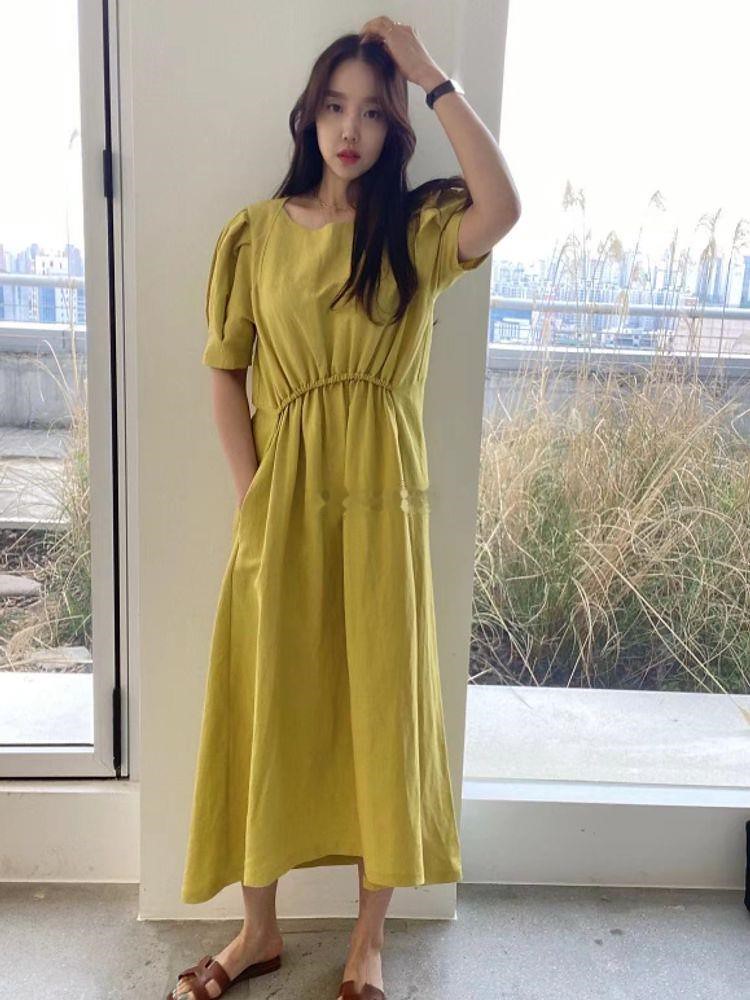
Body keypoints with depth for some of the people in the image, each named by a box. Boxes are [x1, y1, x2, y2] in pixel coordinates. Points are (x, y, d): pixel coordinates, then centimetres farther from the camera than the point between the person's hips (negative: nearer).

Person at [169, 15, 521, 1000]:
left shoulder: (418, 228, 1)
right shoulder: (256, 232, 4)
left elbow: (504, 206, -21)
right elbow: (224, 371, 4)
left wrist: (431, 75, -13)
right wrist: (250, 493, -5)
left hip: (383, 502, 0)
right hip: (283, 502, 1)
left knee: (382, 709, 7)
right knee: (269, 709, 9)